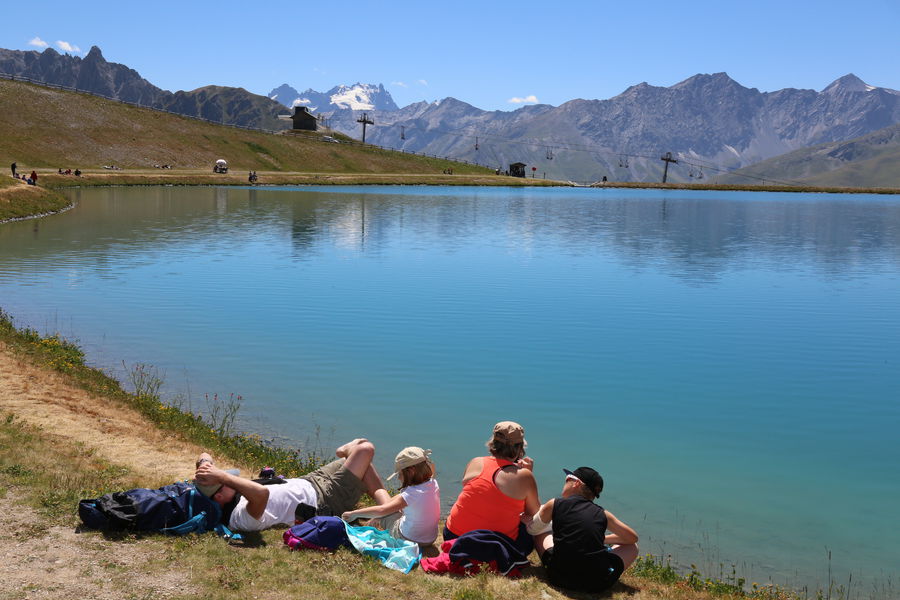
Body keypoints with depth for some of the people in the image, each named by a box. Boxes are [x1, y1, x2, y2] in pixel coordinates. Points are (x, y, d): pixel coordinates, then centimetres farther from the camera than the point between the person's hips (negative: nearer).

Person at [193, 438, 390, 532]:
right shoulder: (240, 517, -36)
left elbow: (205, 456, 0)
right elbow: (262, 492, -60)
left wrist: (204, 465, -24)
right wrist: (221, 476, -50)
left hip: (305, 483, 9)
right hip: (322, 501, -9)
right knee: (365, 449, -5)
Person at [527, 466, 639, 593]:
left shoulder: (555, 504, 3)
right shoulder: (603, 514, 7)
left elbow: (532, 529, 20)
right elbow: (633, 538, 19)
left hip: (560, 577, 0)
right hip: (598, 583, 0)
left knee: (541, 531, 26)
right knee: (632, 546, 27)